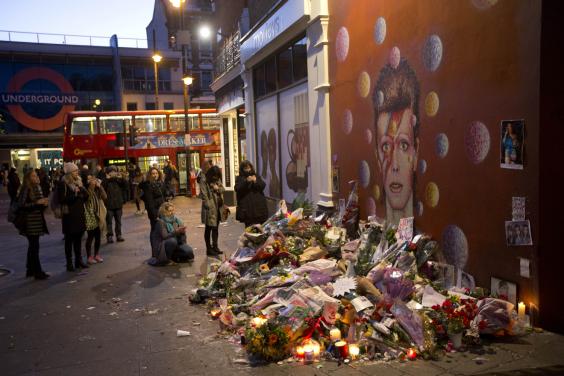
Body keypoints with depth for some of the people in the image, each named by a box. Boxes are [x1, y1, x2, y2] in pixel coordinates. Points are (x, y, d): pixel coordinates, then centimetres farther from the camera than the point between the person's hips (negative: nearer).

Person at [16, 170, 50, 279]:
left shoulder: (38, 188, 11)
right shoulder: (26, 189, -11)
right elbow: (22, 205, -18)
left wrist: (44, 203, 1)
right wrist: (37, 202, -21)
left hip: (38, 221, 8)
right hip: (29, 222, -8)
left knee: (33, 246, 14)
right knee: (34, 247, -6)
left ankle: (30, 270, 24)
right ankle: (38, 272, -1)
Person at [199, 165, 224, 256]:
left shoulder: (217, 181, 12)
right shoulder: (204, 182, -10)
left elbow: (223, 189, 12)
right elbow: (204, 196, -16)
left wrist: (218, 188, -9)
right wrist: (209, 206, -21)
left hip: (218, 208, 7)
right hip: (210, 209, -7)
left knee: (216, 228, 15)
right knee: (208, 228, 2)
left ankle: (215, 246, 25)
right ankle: (209, 249, 9)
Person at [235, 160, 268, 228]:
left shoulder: (256, 177, 16)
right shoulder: (239, 179, 9)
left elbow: (263, 186, 3)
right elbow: (237, 189, -7)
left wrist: (256, 181, -14)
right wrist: (246, 181, -19)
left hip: (259, 205, 2)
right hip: (247, 207, -2)